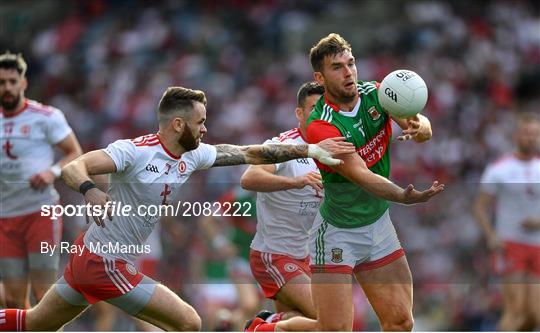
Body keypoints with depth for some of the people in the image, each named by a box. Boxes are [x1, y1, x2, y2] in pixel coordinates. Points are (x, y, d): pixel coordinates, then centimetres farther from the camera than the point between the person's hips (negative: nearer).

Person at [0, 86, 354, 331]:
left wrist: (310, 150, 3)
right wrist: (90, 191, -49)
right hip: (105, 263, -9)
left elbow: (250, 153, 8)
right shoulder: (136, 151, -20)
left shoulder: (194, 156, 3)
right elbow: (72, 168, -28)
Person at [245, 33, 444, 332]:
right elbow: (360, 175, -32)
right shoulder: (320, 126, -22)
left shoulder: (375, 94, -4)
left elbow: (424, 129, -16)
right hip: (337, 232, -6)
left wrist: (418, 127, -41)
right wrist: (405, 196, -49)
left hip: (378, 225, 6)